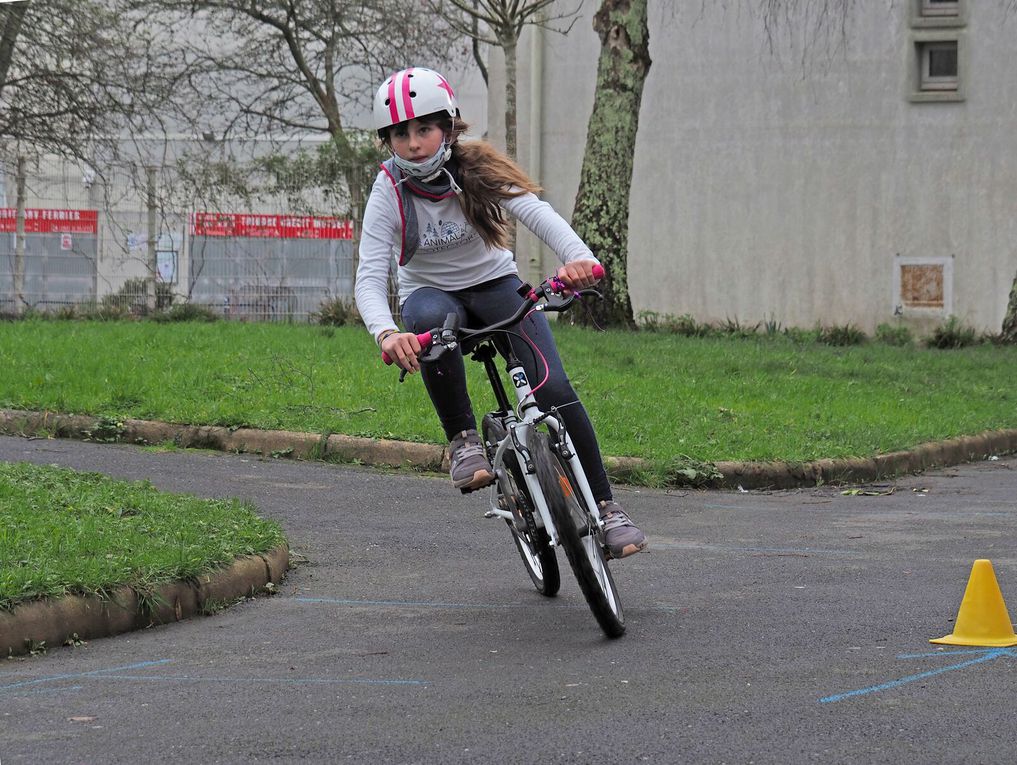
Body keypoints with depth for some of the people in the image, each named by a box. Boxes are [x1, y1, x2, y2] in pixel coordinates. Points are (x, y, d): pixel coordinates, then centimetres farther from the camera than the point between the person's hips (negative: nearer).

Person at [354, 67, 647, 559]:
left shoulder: (476, 169, -16)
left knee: (554, 390, -19)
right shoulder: (388, 193, -17)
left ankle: (605, 506, -6)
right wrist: (386, 333, -50)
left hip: (495, 286, 1)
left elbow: (536, 212, -33)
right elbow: (370, 277, -27)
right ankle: (462, 440, -26)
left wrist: (576, 256, -55)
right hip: (431, 293, -1)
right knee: (432, 317, -40)